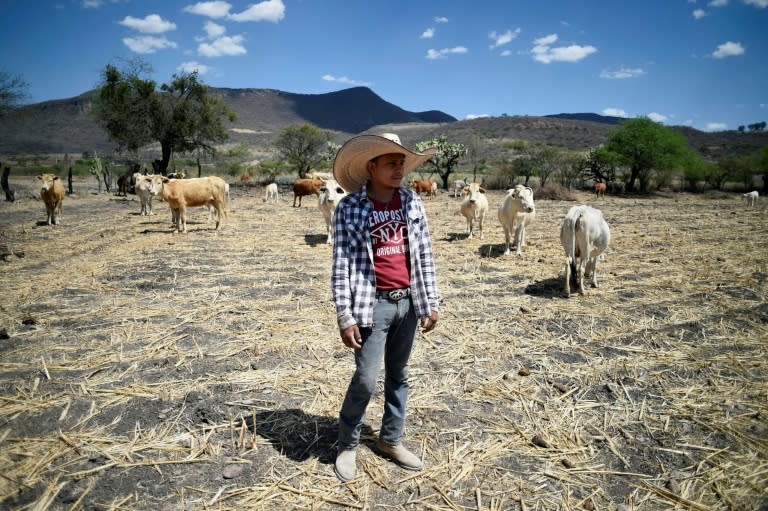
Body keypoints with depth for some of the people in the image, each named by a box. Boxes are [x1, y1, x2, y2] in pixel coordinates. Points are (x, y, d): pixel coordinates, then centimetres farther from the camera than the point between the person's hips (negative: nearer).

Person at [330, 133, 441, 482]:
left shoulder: (412, 202, 3)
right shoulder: (349, 208, -9)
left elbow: (424, 255, 8)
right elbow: (341, 265, -10)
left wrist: (430, 303, 7)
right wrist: (345, 316, -13)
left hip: (408, 302, 5)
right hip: (373, 304, -5)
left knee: (399, 375, 16)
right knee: (366, 379, -1)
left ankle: (390, 440, 33)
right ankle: (347, 445, 22)